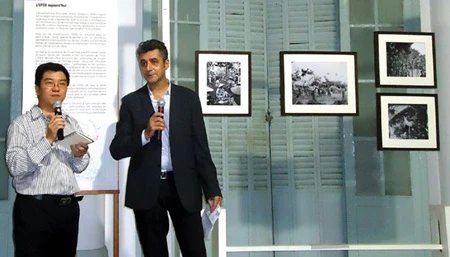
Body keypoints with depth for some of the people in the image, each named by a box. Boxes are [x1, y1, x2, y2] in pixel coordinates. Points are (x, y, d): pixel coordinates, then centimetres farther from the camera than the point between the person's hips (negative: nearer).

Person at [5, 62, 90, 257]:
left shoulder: (72, 123, 13)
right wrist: (48, 140, -21)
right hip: (33, 208, -5)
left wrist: (79, 155, -6)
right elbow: (14, 167, -16)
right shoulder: (21, 124, -4)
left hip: (68, 208, 5)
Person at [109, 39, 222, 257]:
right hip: (147, 189, 1)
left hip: (183, 186, 0)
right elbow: (116, 150, -1)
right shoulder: (131, 102, 4)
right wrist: (146, 134, -17)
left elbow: (200, 147, 3)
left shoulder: (188, 98, 4)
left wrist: (212, 190, -1)